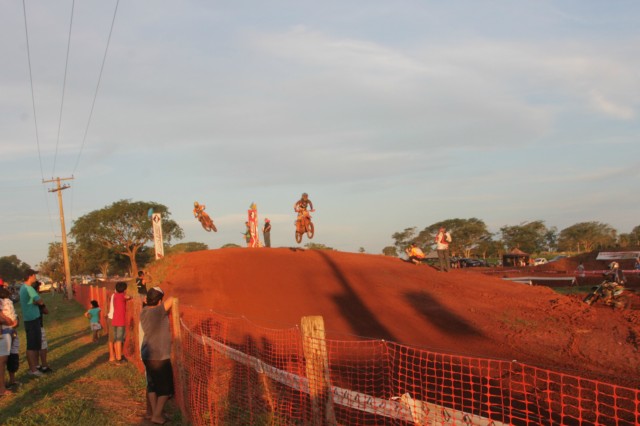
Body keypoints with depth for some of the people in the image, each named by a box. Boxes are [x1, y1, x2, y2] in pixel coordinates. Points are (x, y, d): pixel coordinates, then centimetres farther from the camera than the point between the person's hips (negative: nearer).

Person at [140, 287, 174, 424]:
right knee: (166, 386, 7)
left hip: (147, 354, 8)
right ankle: (157, 415, 7)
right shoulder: (158, 312, -23)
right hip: (160, 356, -8)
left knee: (152, 383, 23)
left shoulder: (144, 312, 0)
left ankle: (151, 412, 31)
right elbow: (172, 299, -22)